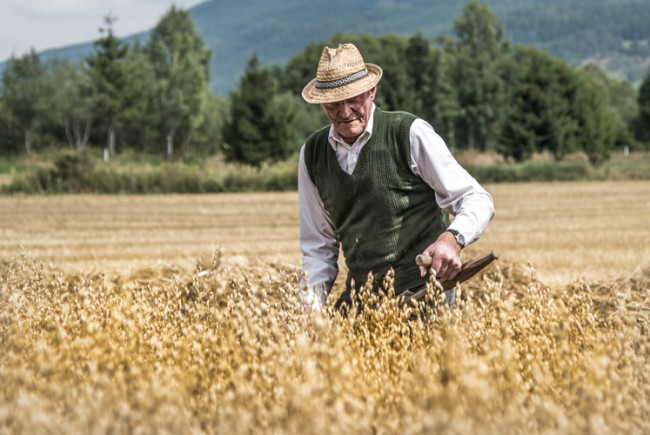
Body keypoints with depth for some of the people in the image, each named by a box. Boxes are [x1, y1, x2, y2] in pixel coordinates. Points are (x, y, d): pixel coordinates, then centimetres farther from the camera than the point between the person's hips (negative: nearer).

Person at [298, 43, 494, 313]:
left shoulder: (410, 134, -5)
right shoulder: (312, 155, 8)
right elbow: (318, 246, 17)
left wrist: (452, 238, -24)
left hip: (422, 292, -4)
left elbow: (477, 200, -4)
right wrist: (312, 310, 3)